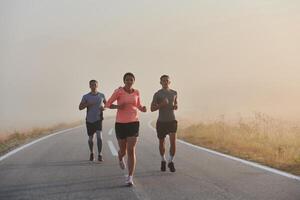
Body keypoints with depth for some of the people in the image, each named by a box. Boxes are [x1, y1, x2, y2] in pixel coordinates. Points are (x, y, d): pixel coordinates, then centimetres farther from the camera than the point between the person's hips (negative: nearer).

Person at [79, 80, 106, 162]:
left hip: (98, 119, -1)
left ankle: (100, 155, -12)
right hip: (89, 120, 1)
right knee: (90, 138, 11)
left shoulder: (101, 95, 2)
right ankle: (91, 153, 34)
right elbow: (80, 107, -2)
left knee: (99, 136, -18)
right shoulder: (86, 96, -1)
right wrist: (88, 104, -19)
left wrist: (104, 107, -4)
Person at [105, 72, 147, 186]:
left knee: (131, 150, -11)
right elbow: (107, 104, -2)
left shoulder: (136, 92, 6)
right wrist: (117, 106, -21)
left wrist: (143, 109, -2)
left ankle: (130, 177, -9)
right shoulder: (119, 91, -6)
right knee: (123, 150, 10)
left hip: (133, 123, 1)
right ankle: (120, 158, 50)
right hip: (120, 123, -1)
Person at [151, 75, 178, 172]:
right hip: (161, 121, -1)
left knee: (173, 141, -15)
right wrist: (161, 104, -22)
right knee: (161, 142, 11)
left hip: (172, 120, 1)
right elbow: (152, 108, -6)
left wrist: (176, 106, -1)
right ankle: (163, 161, 33)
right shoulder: (157, 94, -3)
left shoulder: (174, 93, 7)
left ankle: (171, 162, -1)